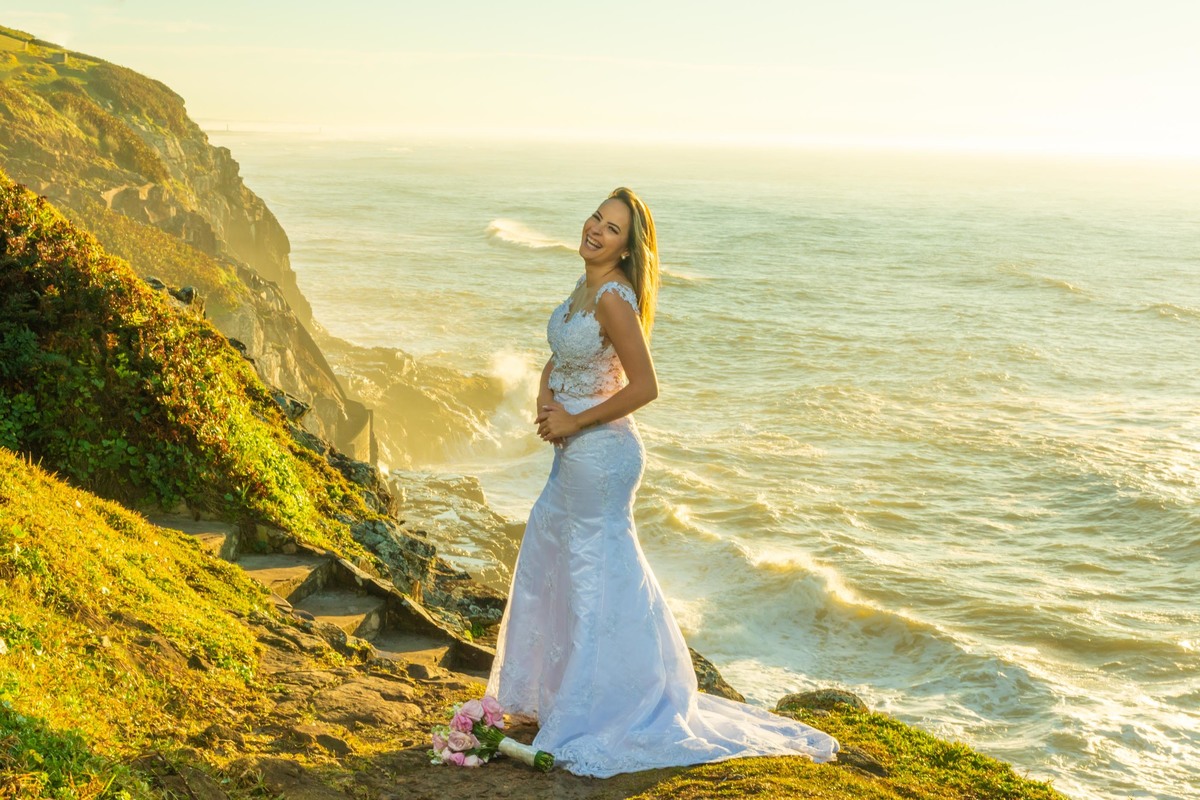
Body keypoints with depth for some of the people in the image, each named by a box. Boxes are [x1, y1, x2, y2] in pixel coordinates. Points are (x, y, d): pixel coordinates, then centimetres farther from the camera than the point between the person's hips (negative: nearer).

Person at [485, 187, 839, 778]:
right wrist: (545, 396, -2)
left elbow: (644, 387, -27)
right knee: (546, 553, 23)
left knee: (599, 572, 0)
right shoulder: (586, 286, 7)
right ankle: (552, 689, 42)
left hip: (600, 452, -10)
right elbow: (559, 356, 19)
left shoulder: (614, 297, -21)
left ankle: (609, 716, 15)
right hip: (573, 451, 10)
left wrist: (574, 420, -17)